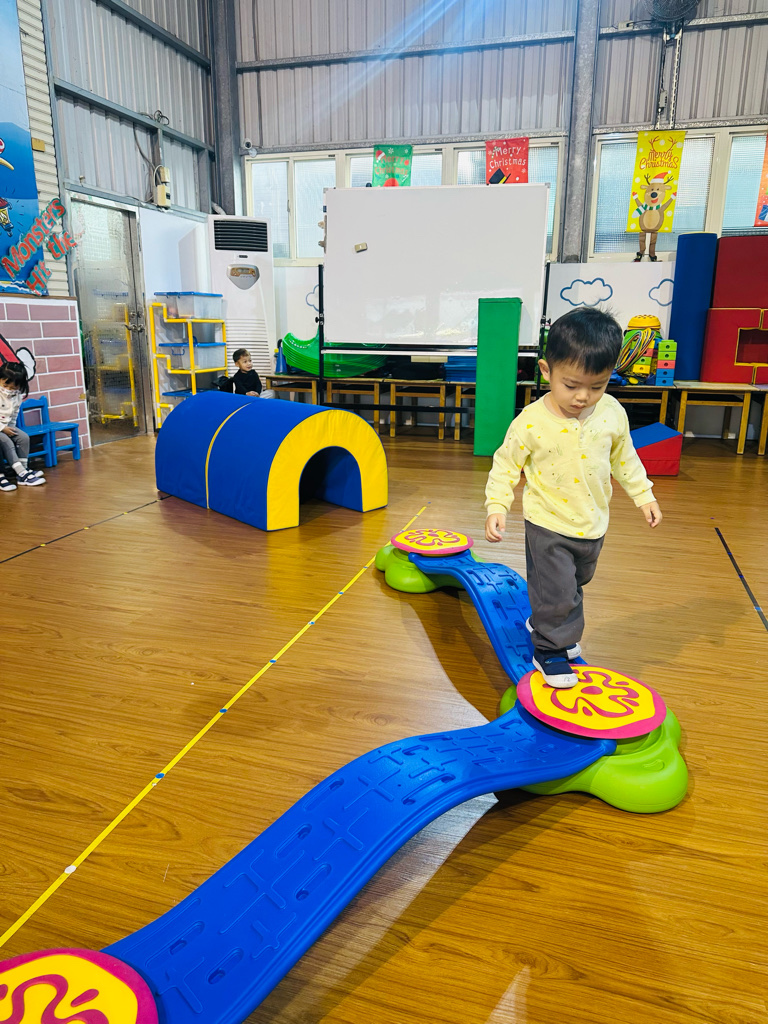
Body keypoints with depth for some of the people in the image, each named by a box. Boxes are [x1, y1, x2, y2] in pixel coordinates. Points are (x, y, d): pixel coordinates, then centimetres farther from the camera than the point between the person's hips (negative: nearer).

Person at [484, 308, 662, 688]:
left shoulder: (612, 413, -7)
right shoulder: (531, 421, -20)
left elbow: (624, 458, 9)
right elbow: (506, 465, -10)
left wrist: (643, 495, 12)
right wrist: (496, 507, -19)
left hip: (592, 525, 5)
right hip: (548, 526, -5)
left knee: (574, 584, 24)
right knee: (556, 590, -3)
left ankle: (543, 623, 49)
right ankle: (549, 649, 21)